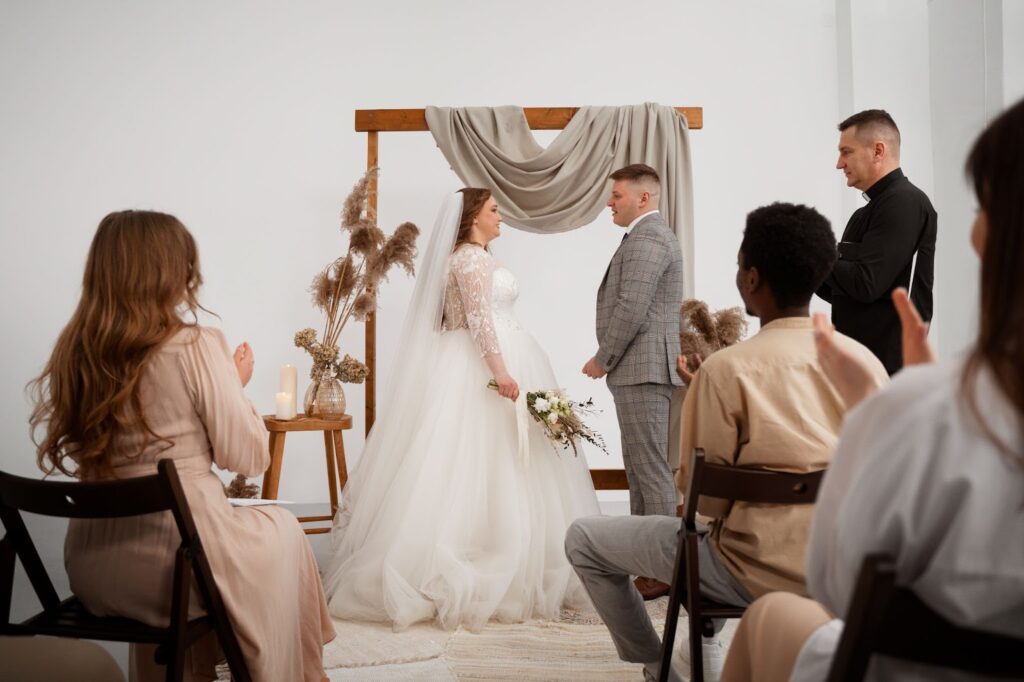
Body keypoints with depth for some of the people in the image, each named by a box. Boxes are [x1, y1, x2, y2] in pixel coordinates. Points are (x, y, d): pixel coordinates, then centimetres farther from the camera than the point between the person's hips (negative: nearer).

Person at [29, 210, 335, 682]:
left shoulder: (73, 351, -1)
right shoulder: (196, 347, -17)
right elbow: (249, 458, -11)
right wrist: (238, 384, 6)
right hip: (177, 563, -5)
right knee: (282, 529, 24)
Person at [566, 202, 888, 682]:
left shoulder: (726, 369, -19)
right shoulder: (865, 361, -4)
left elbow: (704, 499, -13)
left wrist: (694, 390, 0)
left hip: (761, 576, -6)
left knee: (583, 539, 9)